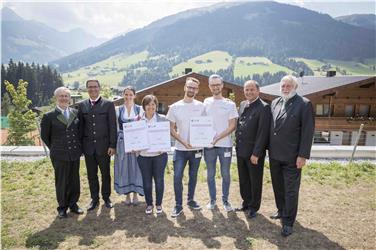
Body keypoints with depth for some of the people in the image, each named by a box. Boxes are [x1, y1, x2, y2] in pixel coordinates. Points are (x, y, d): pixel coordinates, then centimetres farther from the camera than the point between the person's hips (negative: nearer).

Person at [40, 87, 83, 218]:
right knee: (61, 182, 8)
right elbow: (44, 136, 4)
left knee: (75, 180, 12)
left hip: (75, 153, 3)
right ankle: (62, 207, 25)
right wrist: (55, 148, 6)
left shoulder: (75, 113, 4)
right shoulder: (49, 116, -5)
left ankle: (73, 204, 29)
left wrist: (78, 146, 10)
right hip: (60, 155, -3)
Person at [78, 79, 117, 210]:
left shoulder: (108, 104, -3)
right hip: (88, 146, 3)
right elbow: (80, 126, 8)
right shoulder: (82, 105, 7)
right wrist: (80, 145, 4)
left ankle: (106, 198, 27)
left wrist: (112, 145, -9)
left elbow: (112, 126, -5)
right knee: (91, 174, 12)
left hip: (104, 146, -2)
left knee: (105, 173, 10)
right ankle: (94, 199, 28)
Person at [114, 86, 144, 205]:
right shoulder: (118, 110, 5)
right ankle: (127, 194, 21)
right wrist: (113, 145, -3)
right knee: (124, 168, 6)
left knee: (135, 167, 6)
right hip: (122, 142, 1)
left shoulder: (139, 109, 2)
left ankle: (135, 194, 20)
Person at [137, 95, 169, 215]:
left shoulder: (162, 119, 0)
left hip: (160, 155, -1)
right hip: (143, 155, 1)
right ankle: (149, 204, 29)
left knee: (159, 180, 8)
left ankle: (159, 204, 28)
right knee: (146, 181, 10)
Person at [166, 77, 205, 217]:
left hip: (196, 148, 2)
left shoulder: (201, 106, 0)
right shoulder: (175, 107, -4)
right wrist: (183, 142, -14)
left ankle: (191, 200, 33)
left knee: (193, 176, 15)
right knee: (177, 177, -2)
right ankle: (178, 205, 14)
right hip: (180, 149, -1)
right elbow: (172, 129, -2)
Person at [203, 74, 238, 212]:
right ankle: (212, 199, 27)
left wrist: (218, 138, -16)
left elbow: (232, 126, -6)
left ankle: (225, 200, 26)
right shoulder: (206, 102, 5)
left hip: (225, 144, -2)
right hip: (208, 145, 2)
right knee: (210, 174, 11)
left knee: (225, 174, 9)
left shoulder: (230, 104, -2)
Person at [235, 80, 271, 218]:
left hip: (254, 152, -6)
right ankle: (246, 203, 36)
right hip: (241, 150, 6)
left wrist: (256, 153, -18)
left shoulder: (264, 107, -13)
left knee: (255, 181, 10)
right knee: (243, 180, 18)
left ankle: (253, 207, 28)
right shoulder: (242, 105, 10)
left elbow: (263, 133, -17)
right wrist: (237, 141, 10)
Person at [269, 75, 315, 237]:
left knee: (291, 190, 5)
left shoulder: (304, 104, -9)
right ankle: (281, 211, 38)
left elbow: (308, 131, -12)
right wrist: (269, 148, 9)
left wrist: (303, 155, -15)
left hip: (292, 157, -5)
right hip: (274, 155, 6)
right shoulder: (275, 103, 9)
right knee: (278, 186, 18)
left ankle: (288, 222, 18)